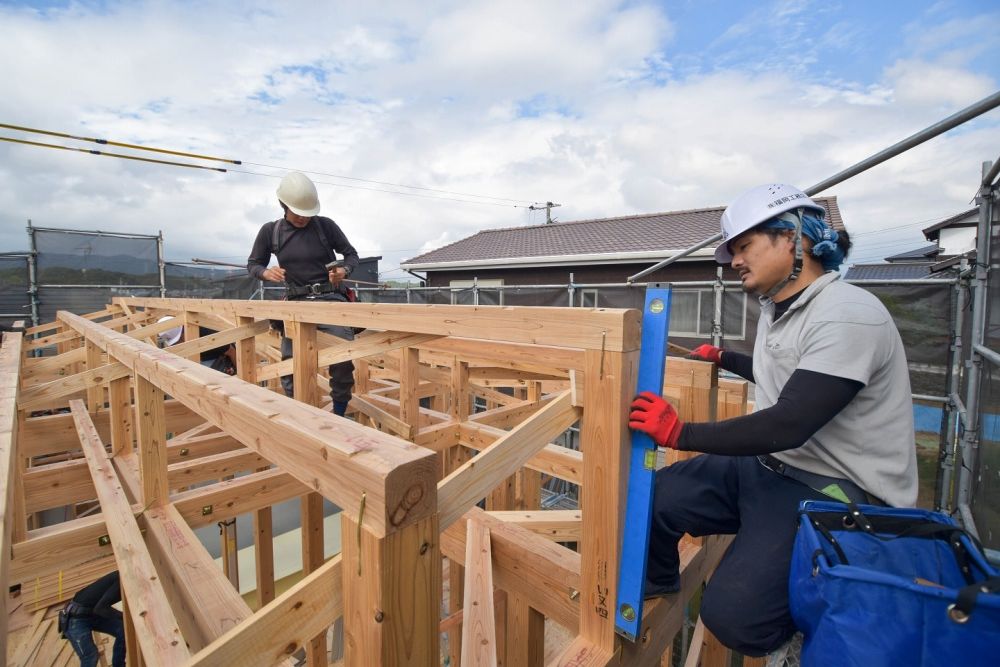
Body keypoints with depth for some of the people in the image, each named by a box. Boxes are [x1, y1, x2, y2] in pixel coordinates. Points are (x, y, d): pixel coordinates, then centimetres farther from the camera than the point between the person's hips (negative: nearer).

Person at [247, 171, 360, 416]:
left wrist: (344, 271, -15)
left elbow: (351, 254, 8)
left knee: (343, 357, -15)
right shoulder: (270, 231, 3)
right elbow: (252, 264, 13)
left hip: (330, 299, -2)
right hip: (297, 302, 2)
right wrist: (266, 272, -11)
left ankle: (339, 412, 4)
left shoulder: (325, 225, -2)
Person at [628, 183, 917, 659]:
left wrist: (681, 434, -24)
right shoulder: (776, 310, 8)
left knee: (731, 615, -21)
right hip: (769, 466, 8)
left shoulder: (847, 316, -22)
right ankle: (654, 586, 29)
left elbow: (790, 425, -29)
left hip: (834, 493, -8)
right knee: (649, 498, -2)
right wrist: (723, 359, 40)